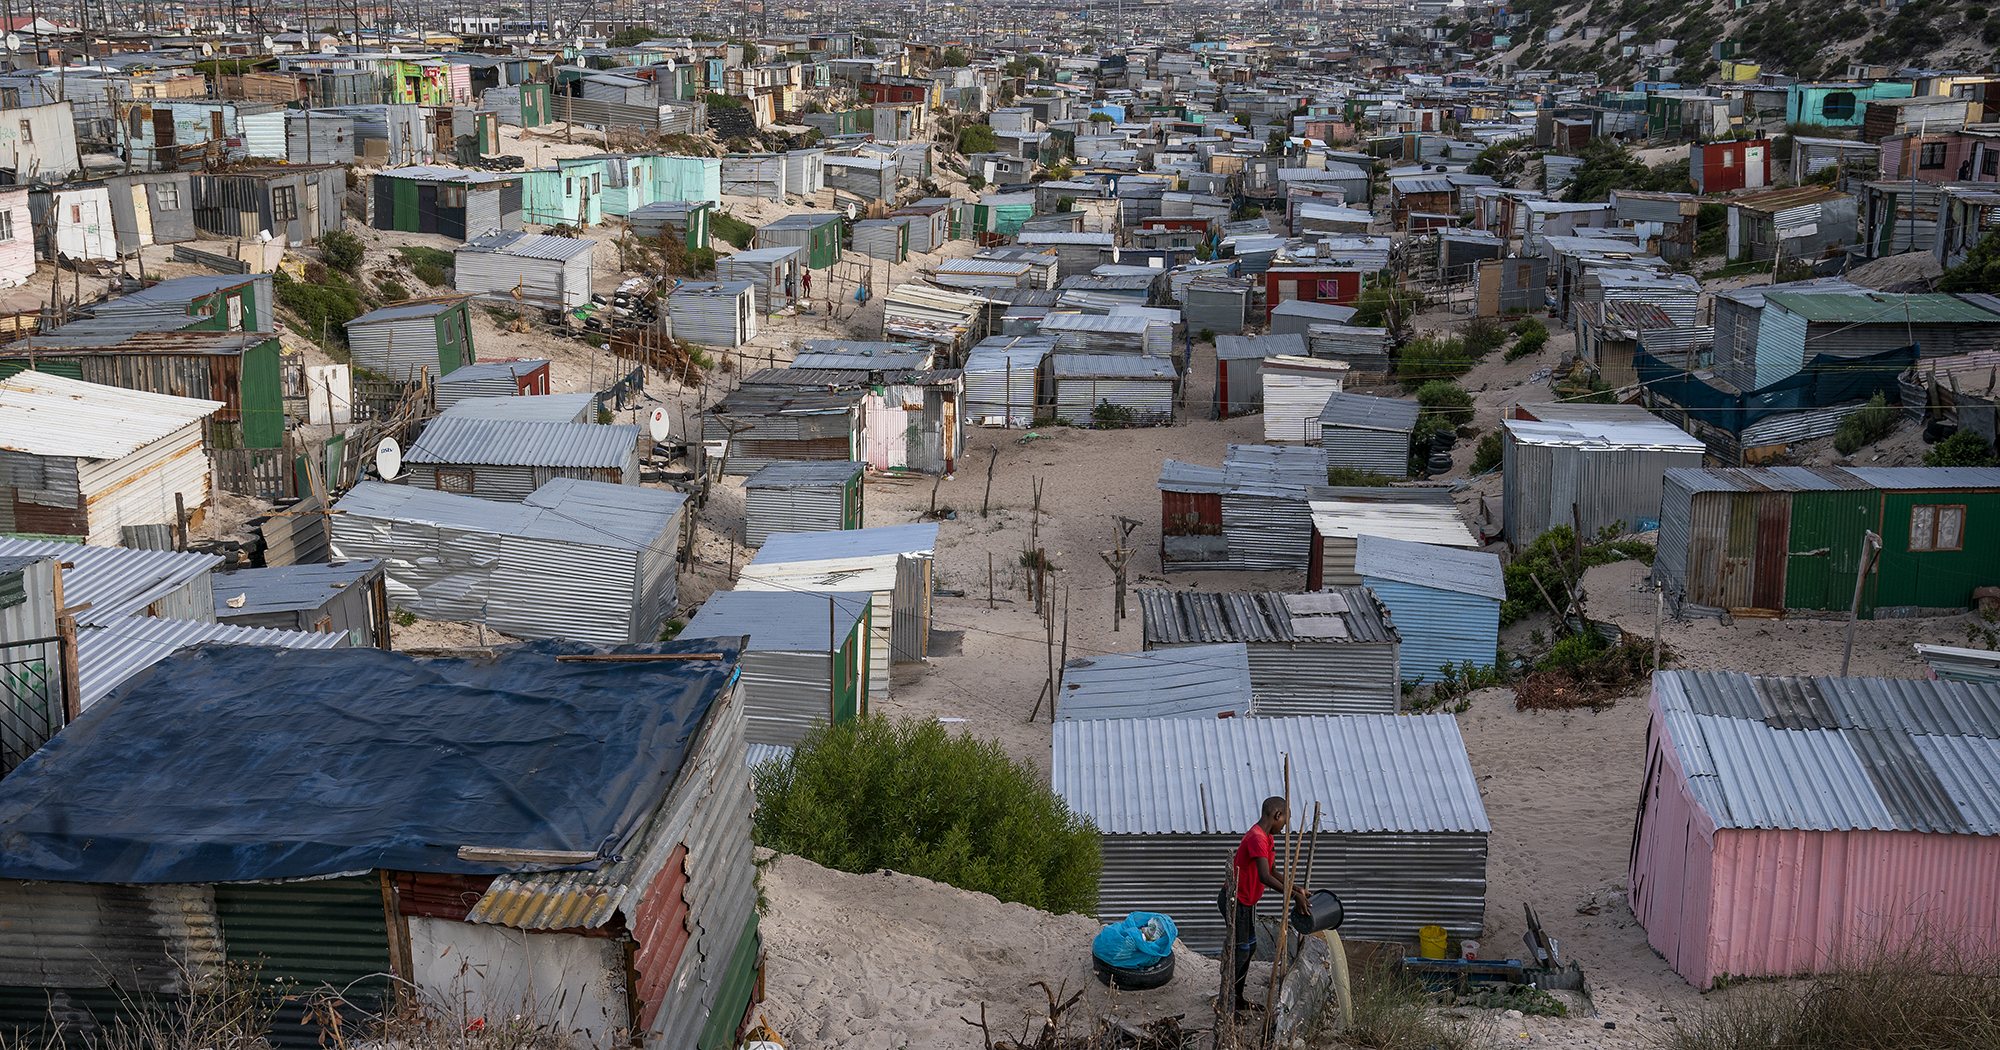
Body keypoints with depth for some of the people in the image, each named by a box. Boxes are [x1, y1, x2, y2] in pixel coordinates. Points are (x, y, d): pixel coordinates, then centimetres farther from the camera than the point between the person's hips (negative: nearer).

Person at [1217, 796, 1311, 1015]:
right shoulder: (1257, 839, -26)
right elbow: (1265, 877, -36)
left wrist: (1294, 887, 10)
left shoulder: (1267, 838, 8)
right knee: (1240, 951, -3)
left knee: (1249, 948, 17)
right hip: (1236, 902, -10)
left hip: (1246, 902, 10)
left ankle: (1238, 999, 27)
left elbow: (1271, 872, 18)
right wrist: (1294, 895, -35)